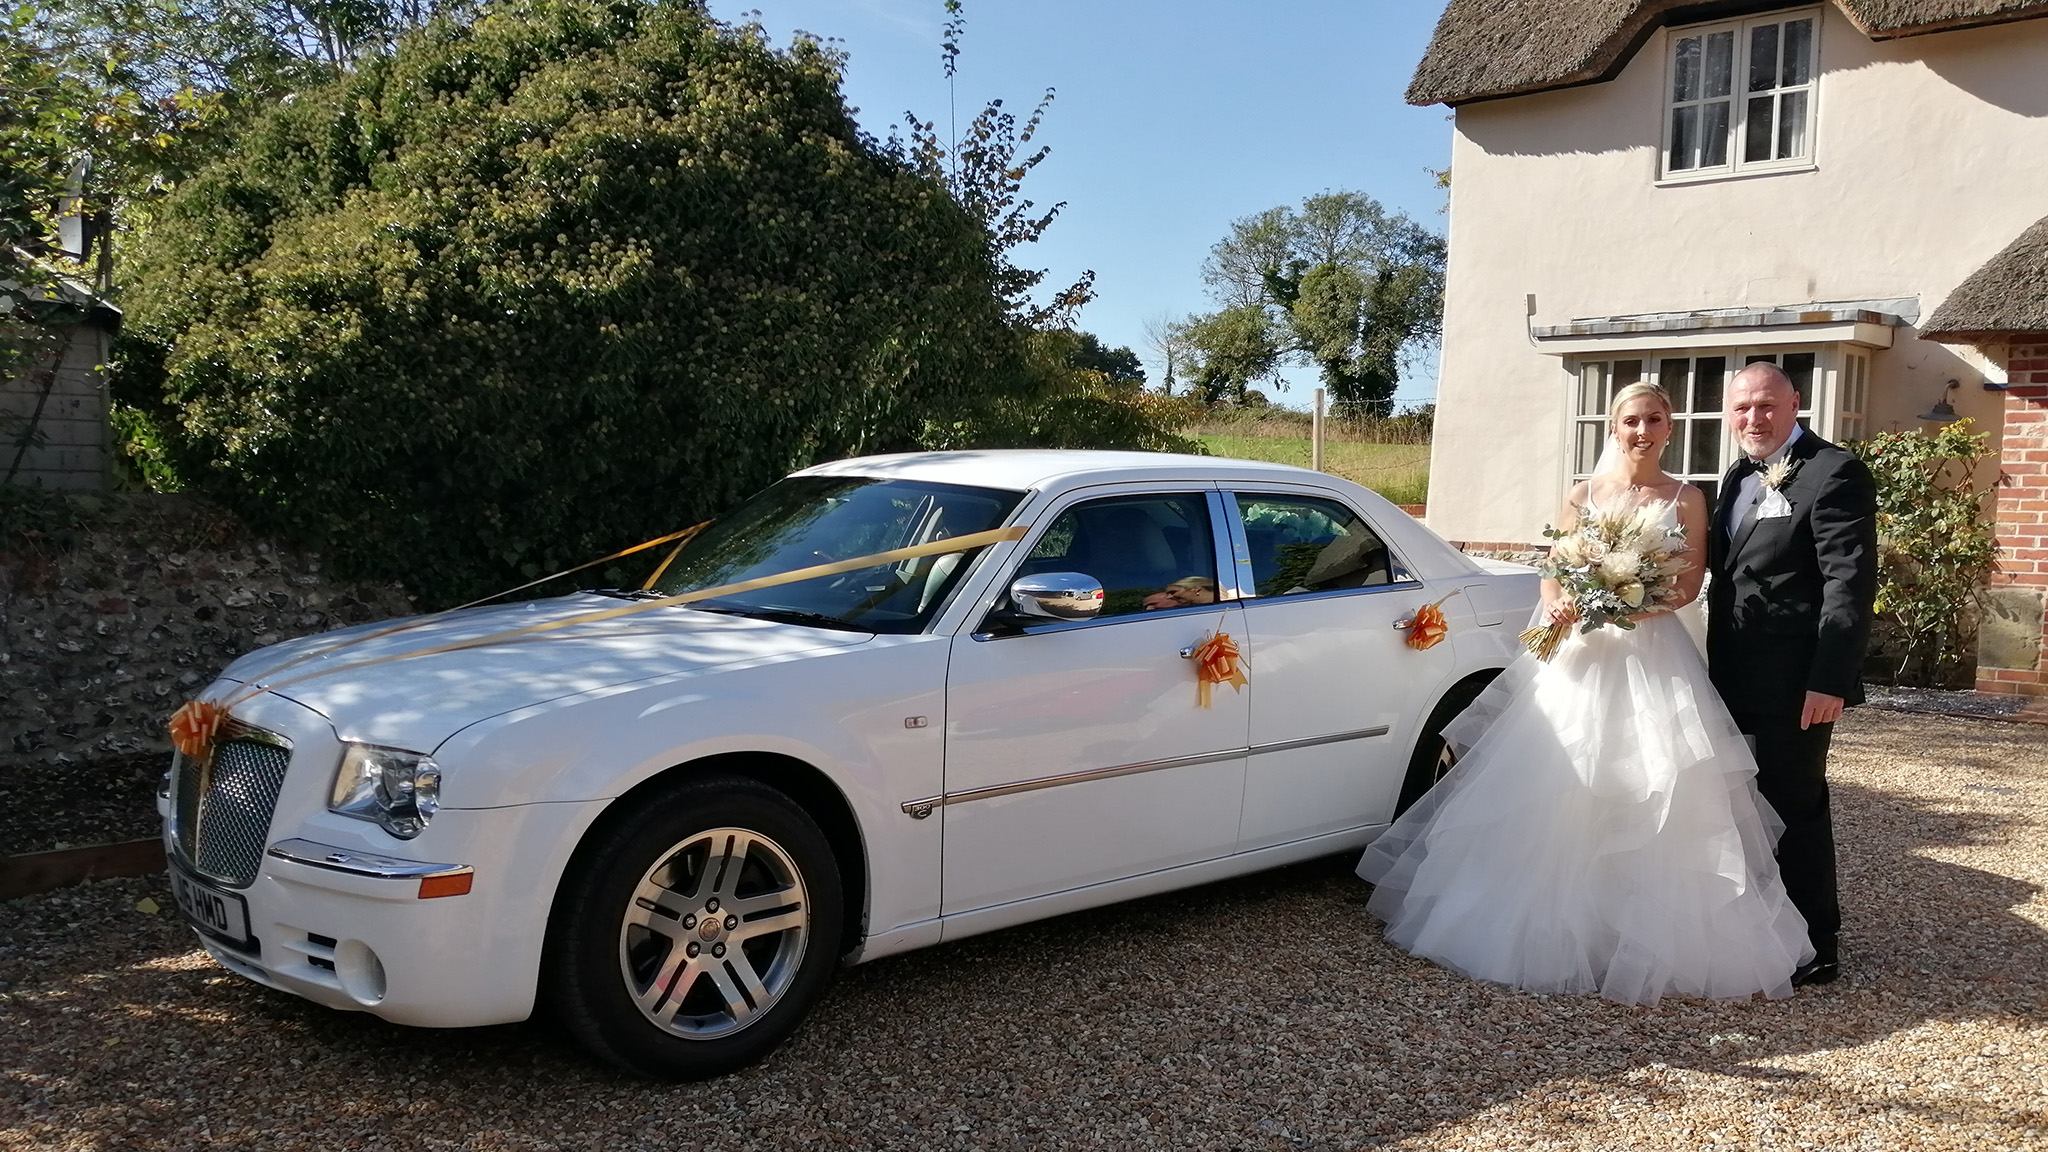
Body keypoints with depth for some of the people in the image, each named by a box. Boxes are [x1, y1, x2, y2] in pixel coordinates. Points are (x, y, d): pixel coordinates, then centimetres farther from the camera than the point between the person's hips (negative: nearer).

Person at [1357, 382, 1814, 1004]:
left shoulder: (1686, 500, 6)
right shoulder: (1582, 496, 8)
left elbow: (1691, 582, 0)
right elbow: (1553, 575, 7)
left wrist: (1645, 603, -21)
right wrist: (1556, 610, -16)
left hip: (1653, 660, -1)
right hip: (1581, 656, 1)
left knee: (1659, 800, -5)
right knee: (1558, 795, 0)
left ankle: (1653, 939, 7)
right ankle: (1555, 925, 12)